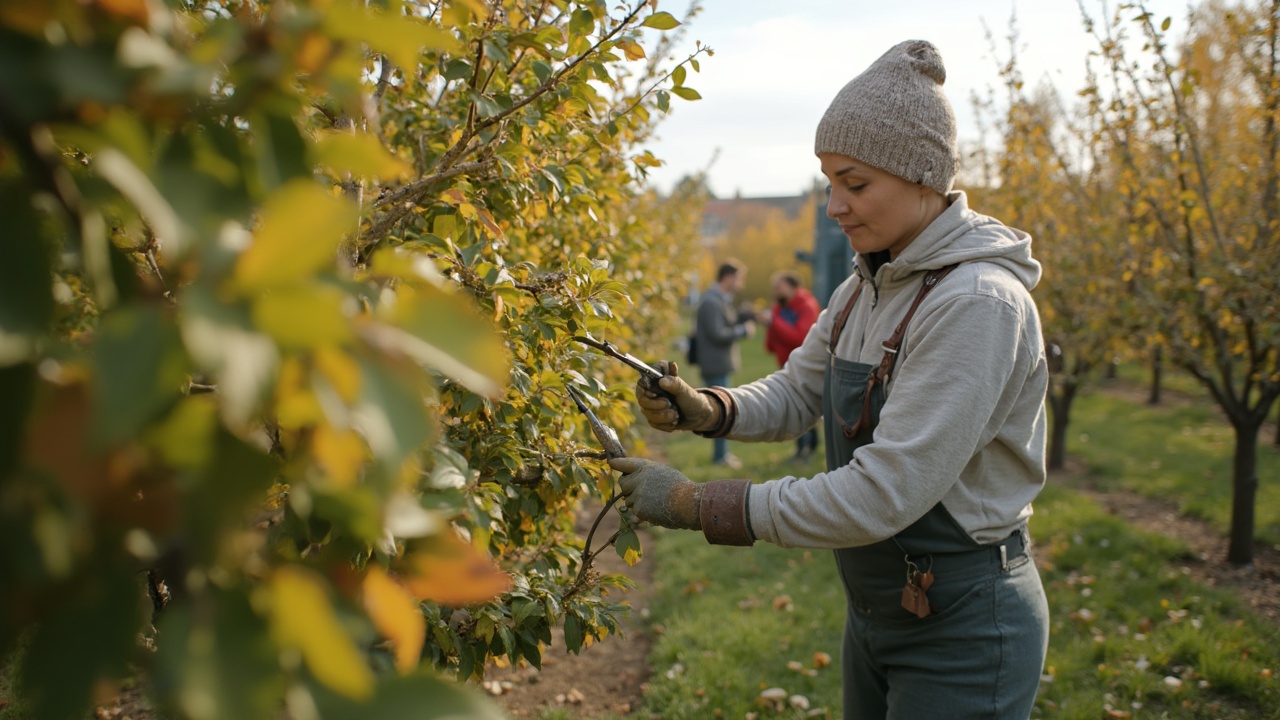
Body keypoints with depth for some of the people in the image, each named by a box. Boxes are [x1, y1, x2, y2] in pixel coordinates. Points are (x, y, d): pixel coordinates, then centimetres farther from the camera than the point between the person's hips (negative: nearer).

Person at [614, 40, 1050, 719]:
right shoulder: (868, 284, 1)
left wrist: (697, 504, -25)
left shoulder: (977, 304, -26)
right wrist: (707, 410, -10)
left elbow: (882, 496, -30)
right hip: (876, 609, 8)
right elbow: (797, 390, 12)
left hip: (963, 634, -8)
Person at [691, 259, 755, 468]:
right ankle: (720, 455, 4)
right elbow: (717, 334, -22)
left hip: (722, 364, 10)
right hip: (716, 365, -10)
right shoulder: (711, 302, -18)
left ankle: (722, 452, 24)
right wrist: (744, 330, -13)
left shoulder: (722, 300, 15)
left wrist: (746, 318, 4)